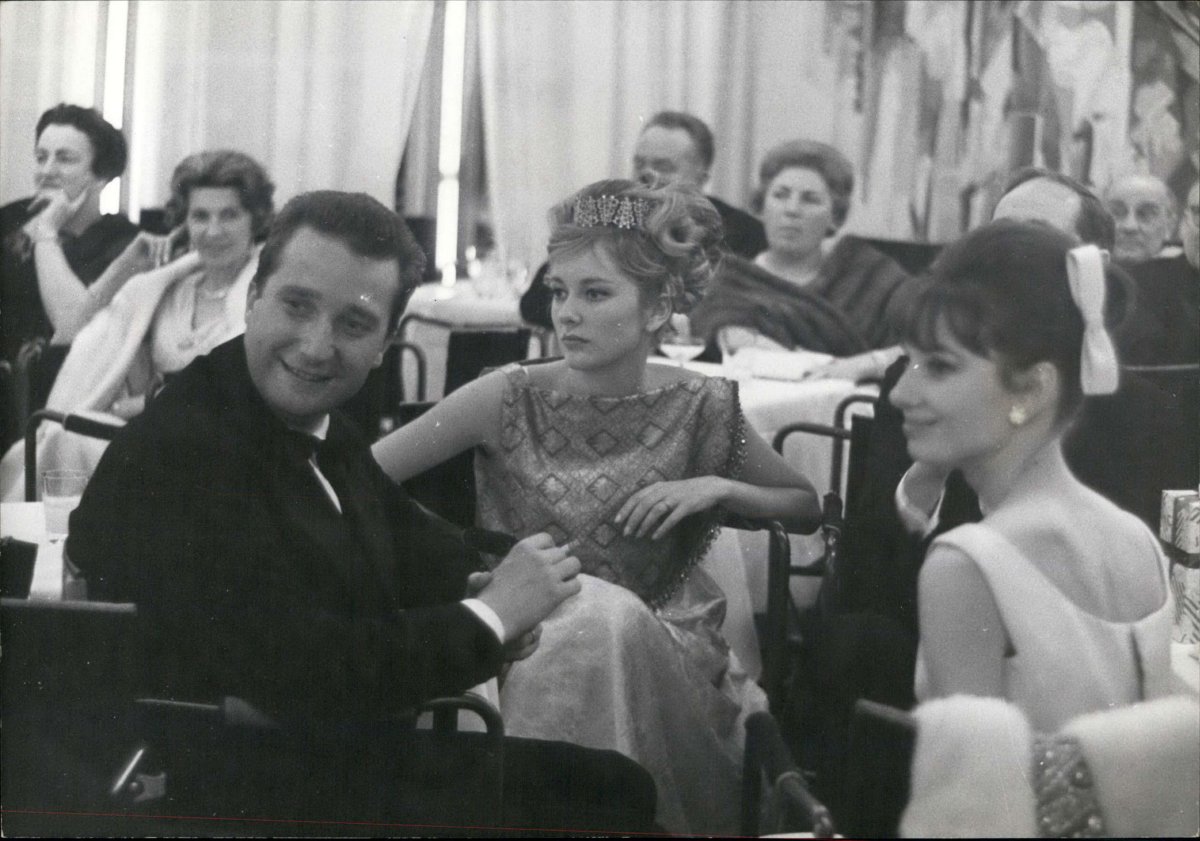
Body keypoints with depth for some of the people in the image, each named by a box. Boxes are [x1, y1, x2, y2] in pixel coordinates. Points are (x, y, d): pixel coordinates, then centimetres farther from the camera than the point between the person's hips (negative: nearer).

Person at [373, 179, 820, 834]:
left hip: (656, 647, 1)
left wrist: (719, 488, -9)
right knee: (598, 617, -33)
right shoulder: (509, 399, -7)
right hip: (528, 649, -1)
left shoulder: (699, 409, -3)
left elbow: (811, 508, 9)